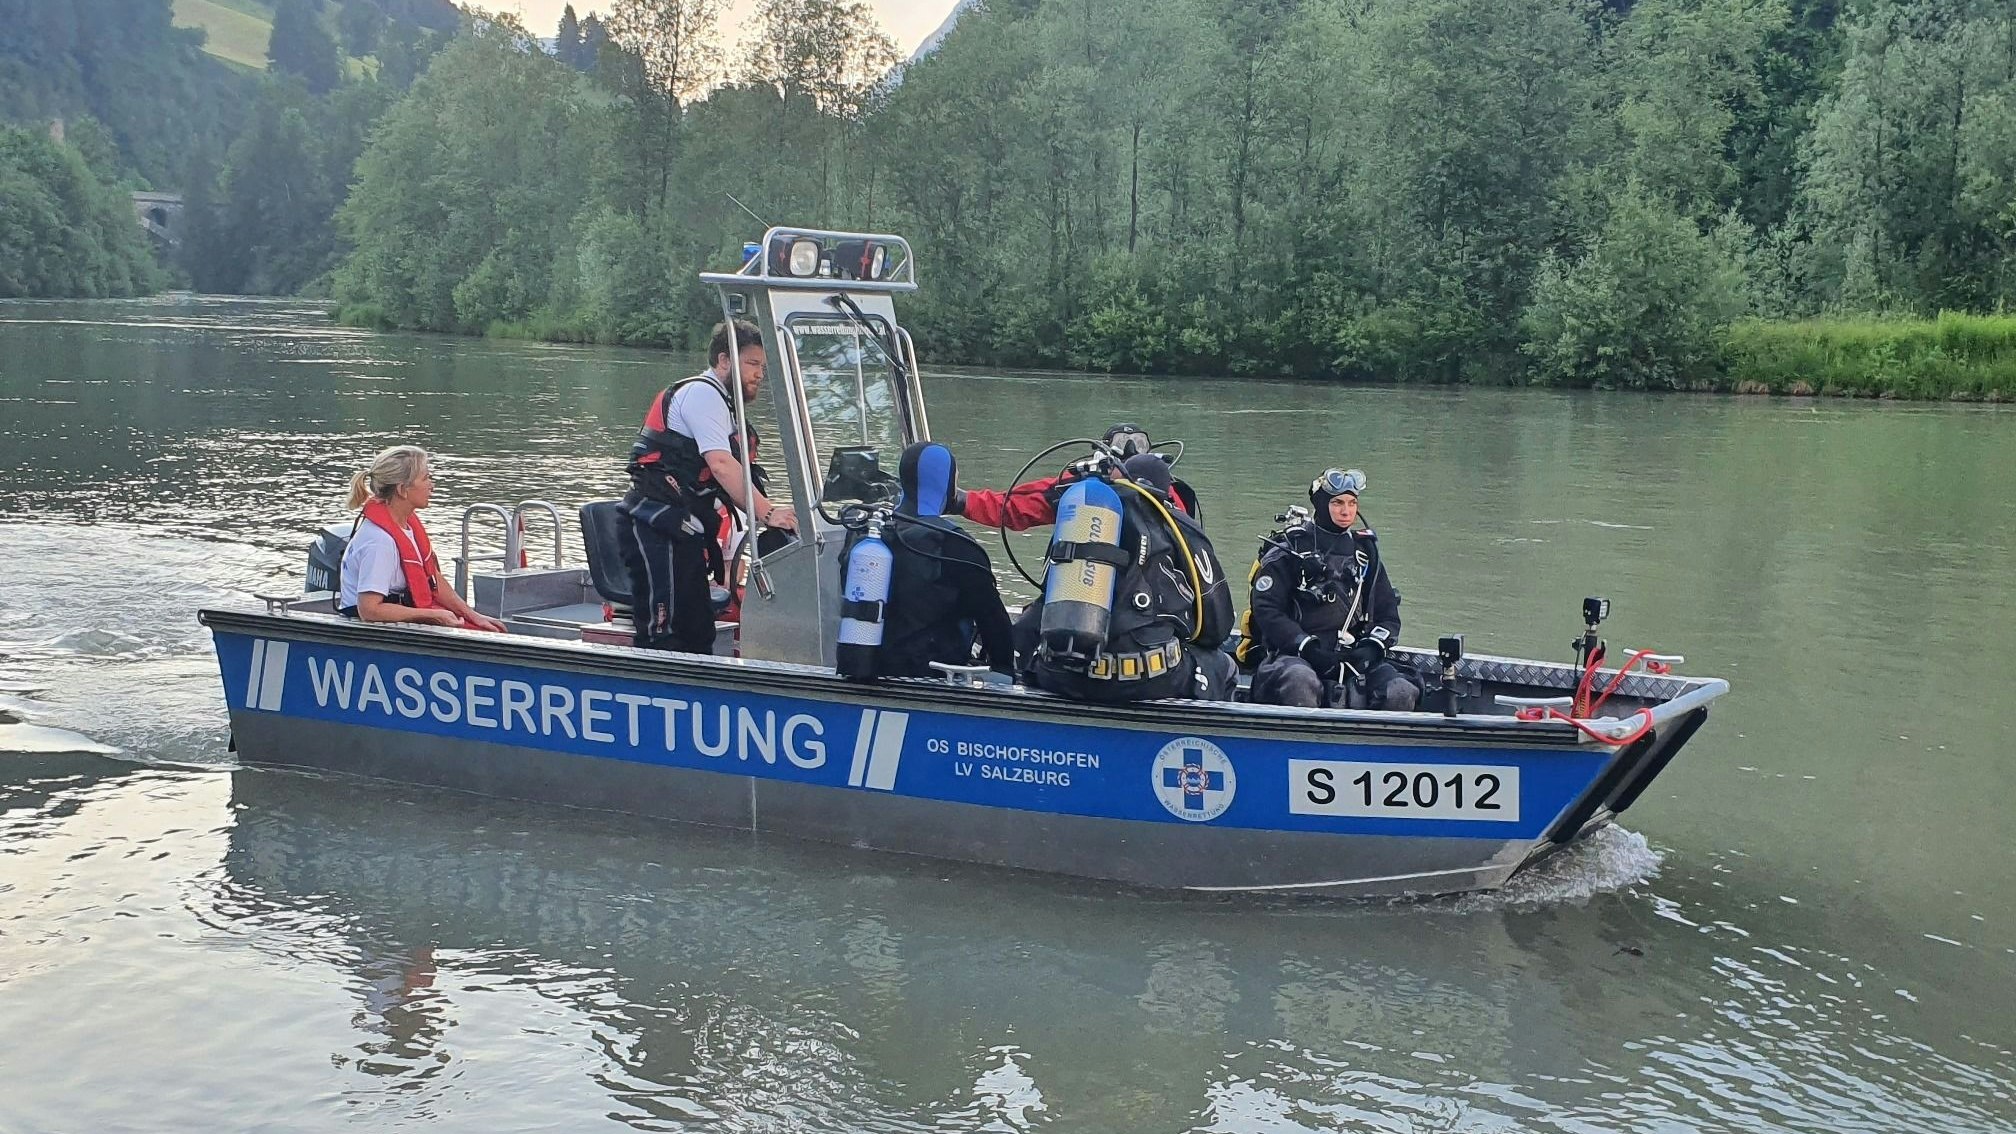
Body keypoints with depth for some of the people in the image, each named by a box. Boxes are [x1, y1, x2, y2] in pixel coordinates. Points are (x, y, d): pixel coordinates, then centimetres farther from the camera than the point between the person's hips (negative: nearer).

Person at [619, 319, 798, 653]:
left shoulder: (719, 402, 24)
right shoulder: (702, 393, -8)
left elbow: (726, 484, 19)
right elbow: (721, 465, -21)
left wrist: (767, 508, 4)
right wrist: (766, 513, -25)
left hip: (682, 533, 11)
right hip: (658, 528, -11)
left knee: (698, 635, 11)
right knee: (663, 639, -14)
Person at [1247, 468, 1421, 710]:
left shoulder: (1365, 551, 20)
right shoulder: (1289, 550, 5)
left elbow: (1388, 613, 19)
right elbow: (1267, 610, -4)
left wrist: (1372, 647, -3)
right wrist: (1309, 649, -15)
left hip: (1354, 656, 4)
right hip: (1296, 654, -4)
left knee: (1401, 693, -23)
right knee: (1301, 681, -39)